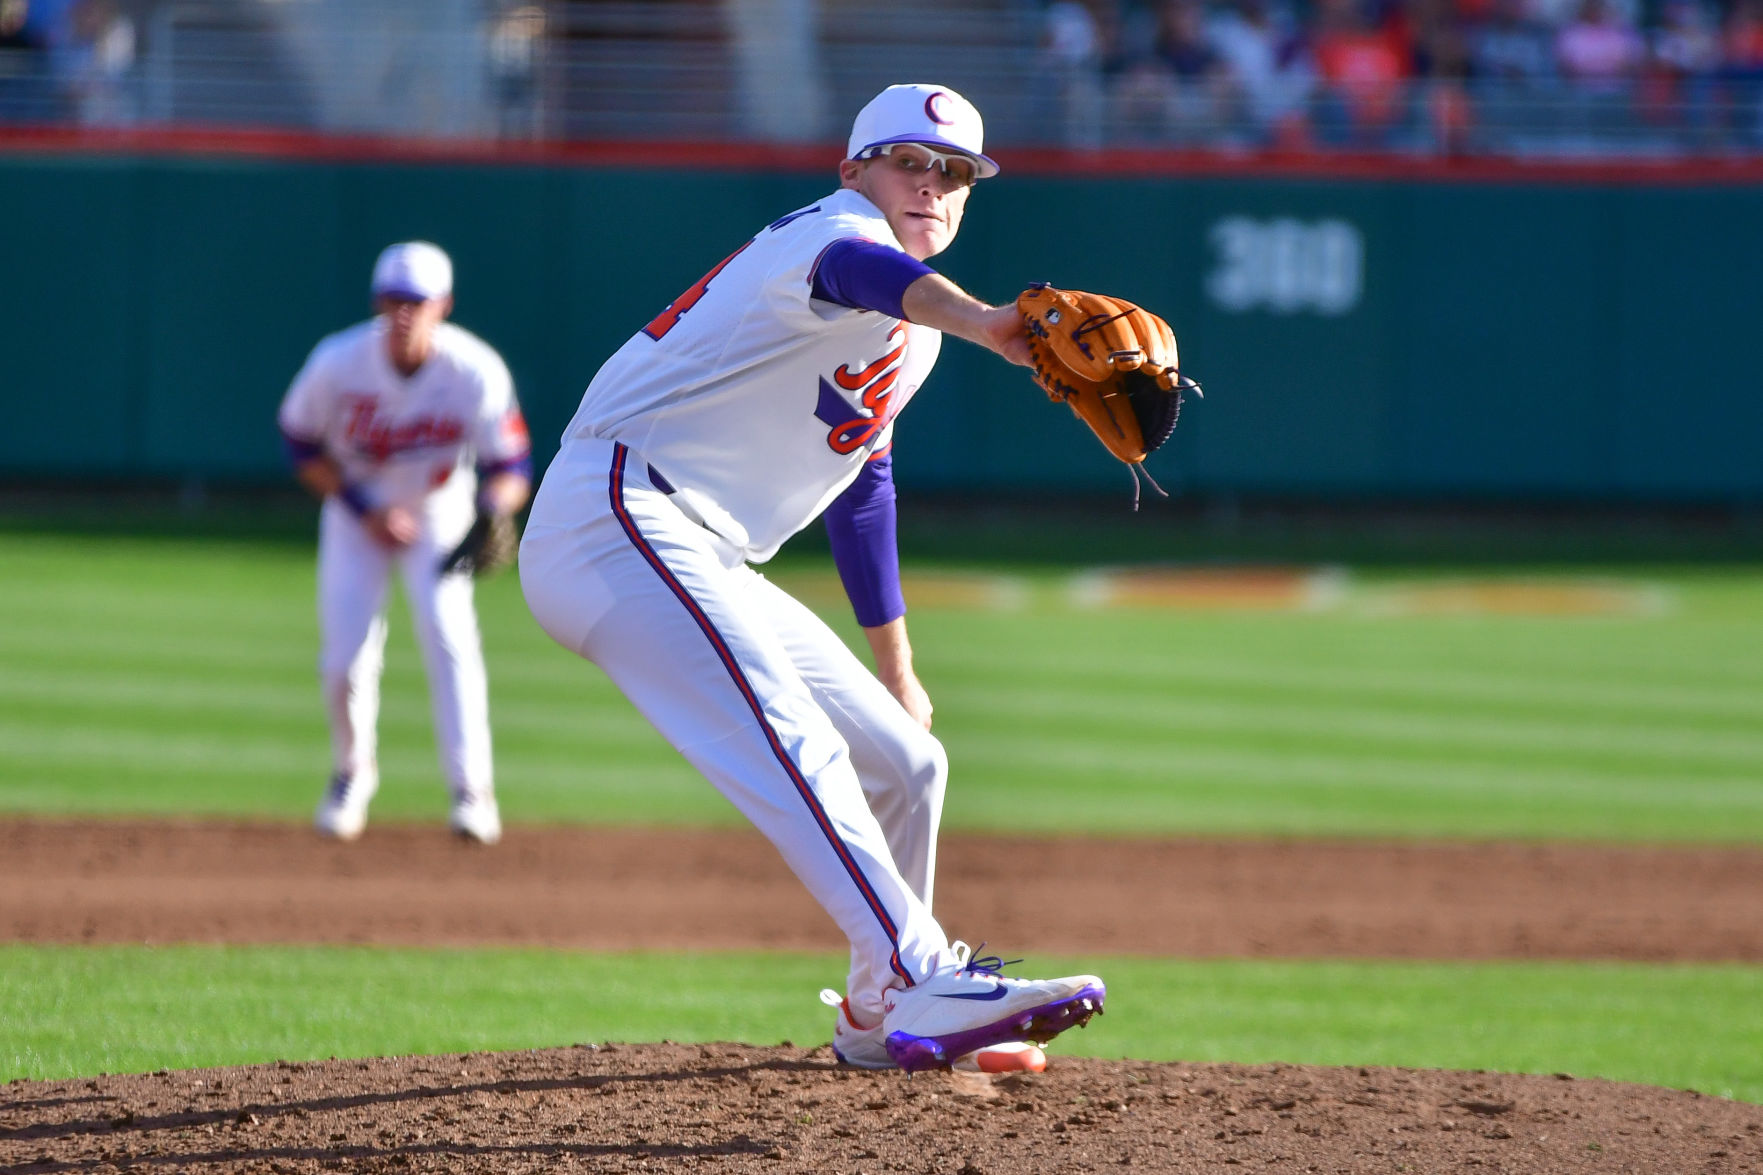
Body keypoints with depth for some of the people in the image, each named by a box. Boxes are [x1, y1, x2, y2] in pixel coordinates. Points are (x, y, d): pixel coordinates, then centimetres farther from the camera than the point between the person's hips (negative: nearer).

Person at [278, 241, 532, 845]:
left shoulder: (476, 374, -26)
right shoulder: (338, 364, -25)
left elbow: (510, 467, -19)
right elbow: (301, 444, -10)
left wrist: (492, 513, -42)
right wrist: (365, 510, -19)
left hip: (439, 515, -1)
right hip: (356, 512, 1)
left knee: (449, 636, -19)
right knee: (346, 655, -6)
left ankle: (471, 790, -13)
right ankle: (353, 771, 23)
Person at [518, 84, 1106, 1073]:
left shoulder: (911, 332, 22)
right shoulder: (834, 229, -10)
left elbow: (864, 489, 33)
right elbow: (859, 269, -37)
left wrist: (897, 672, 35)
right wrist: (978, 320, -59)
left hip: (709, 571, 11)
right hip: (615, 514, -11)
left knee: (905, 764, 13)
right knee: (793, 749, -28)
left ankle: (881, 1021, 27)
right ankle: (920, 987, -41)